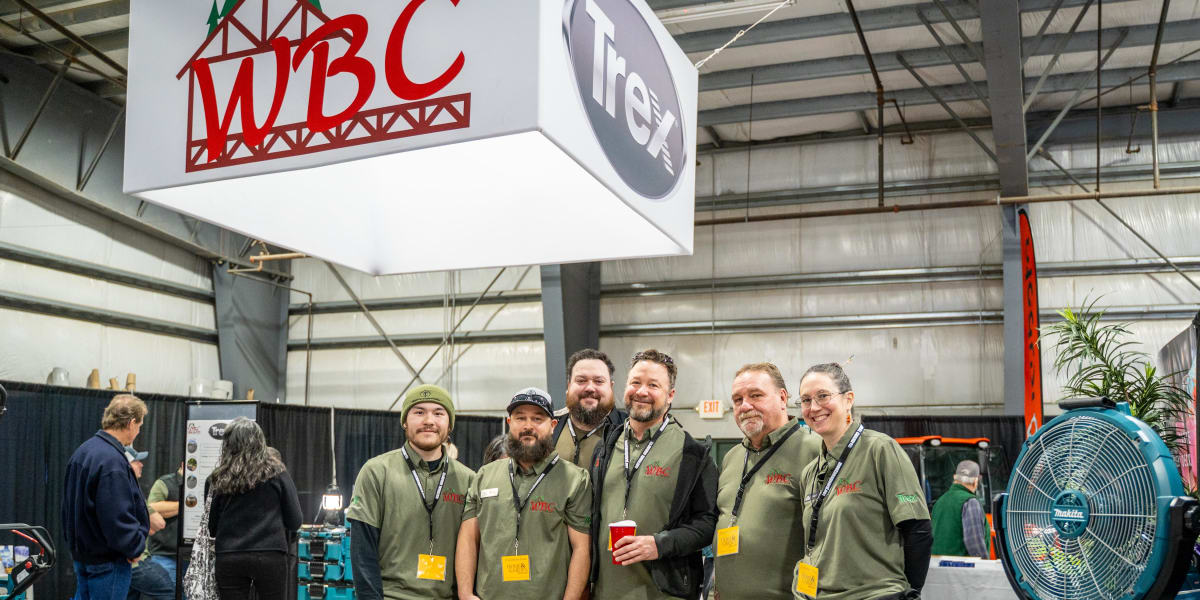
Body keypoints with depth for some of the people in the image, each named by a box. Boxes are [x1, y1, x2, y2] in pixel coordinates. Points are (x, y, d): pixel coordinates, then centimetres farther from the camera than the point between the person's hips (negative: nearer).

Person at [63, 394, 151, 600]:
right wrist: (135, 547, -13)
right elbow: (117, 516, -26)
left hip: (81, 553, 10)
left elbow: (69, 503, 18)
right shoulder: (112, 460, -24)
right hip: (109, 560, -10)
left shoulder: (83, 450, 9)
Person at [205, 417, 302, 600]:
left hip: (228, 558, 1)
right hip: (270, 557, -1)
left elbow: (211, 526, 8)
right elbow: (295, 521, 0)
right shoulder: (276, 473, -1)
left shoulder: (216, 479, 2)